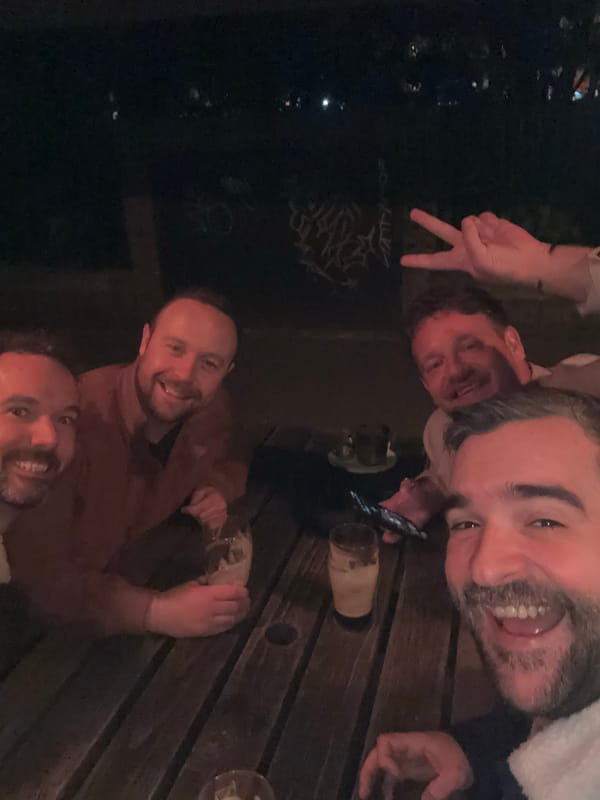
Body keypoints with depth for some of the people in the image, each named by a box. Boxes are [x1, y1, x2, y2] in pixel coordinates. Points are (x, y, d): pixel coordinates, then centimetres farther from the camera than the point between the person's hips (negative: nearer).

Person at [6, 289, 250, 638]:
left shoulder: (212, 407, -14)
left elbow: (224, 462, 8)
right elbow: (35, 570, -30)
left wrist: (215, 489, -15)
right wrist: (155, 612, -40)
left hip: (138, 576, 5)